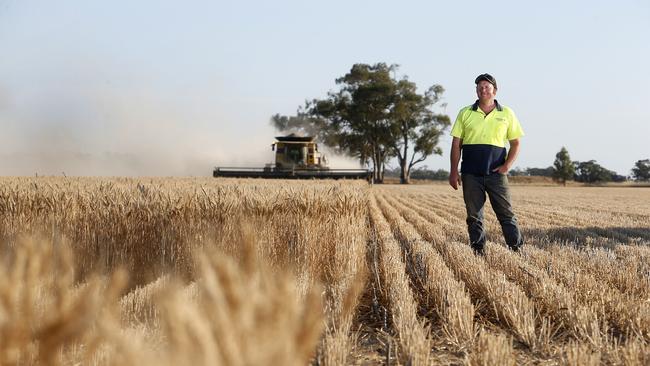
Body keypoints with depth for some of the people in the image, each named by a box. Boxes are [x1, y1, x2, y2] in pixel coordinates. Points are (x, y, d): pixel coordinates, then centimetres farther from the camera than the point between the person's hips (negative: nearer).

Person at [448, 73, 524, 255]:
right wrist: (454, 171, 1)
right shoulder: (465, 113, 8)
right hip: (470, 174, 1)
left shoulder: (507, 114, 6)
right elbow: (456, 144, 7)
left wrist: (507, 165, -5)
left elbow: (515, 143, 9)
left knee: (506, 213, -4)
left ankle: (518, 250, 1)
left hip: (496, 173, -1)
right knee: (474, 216, 5)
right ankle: (477, 252, 12)